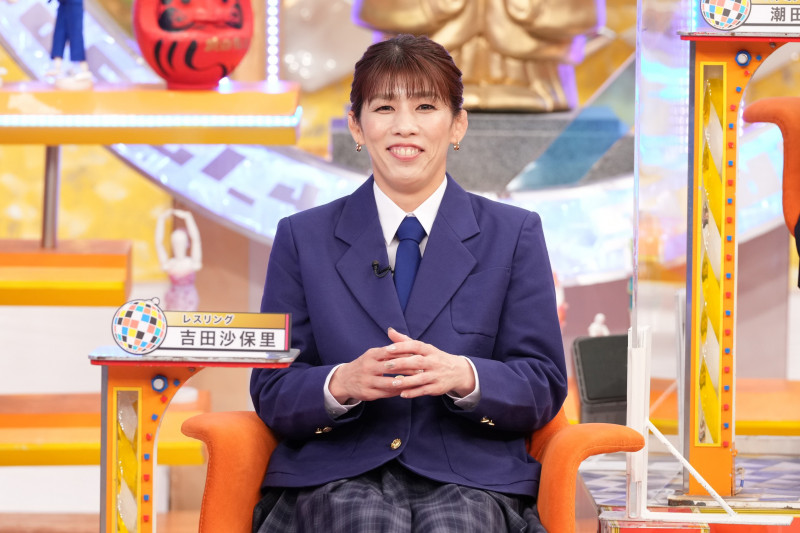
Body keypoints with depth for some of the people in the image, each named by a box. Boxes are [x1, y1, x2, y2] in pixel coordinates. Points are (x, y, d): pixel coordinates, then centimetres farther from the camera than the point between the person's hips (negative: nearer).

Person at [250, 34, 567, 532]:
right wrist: (342, 383, -16)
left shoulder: (514, 234, 11)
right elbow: (272, 396, 7)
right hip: (335, 475, 0)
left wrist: (462, 376, -16)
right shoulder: (302, 239, 12)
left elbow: (544, 389, 5)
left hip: (466, 479, 1)